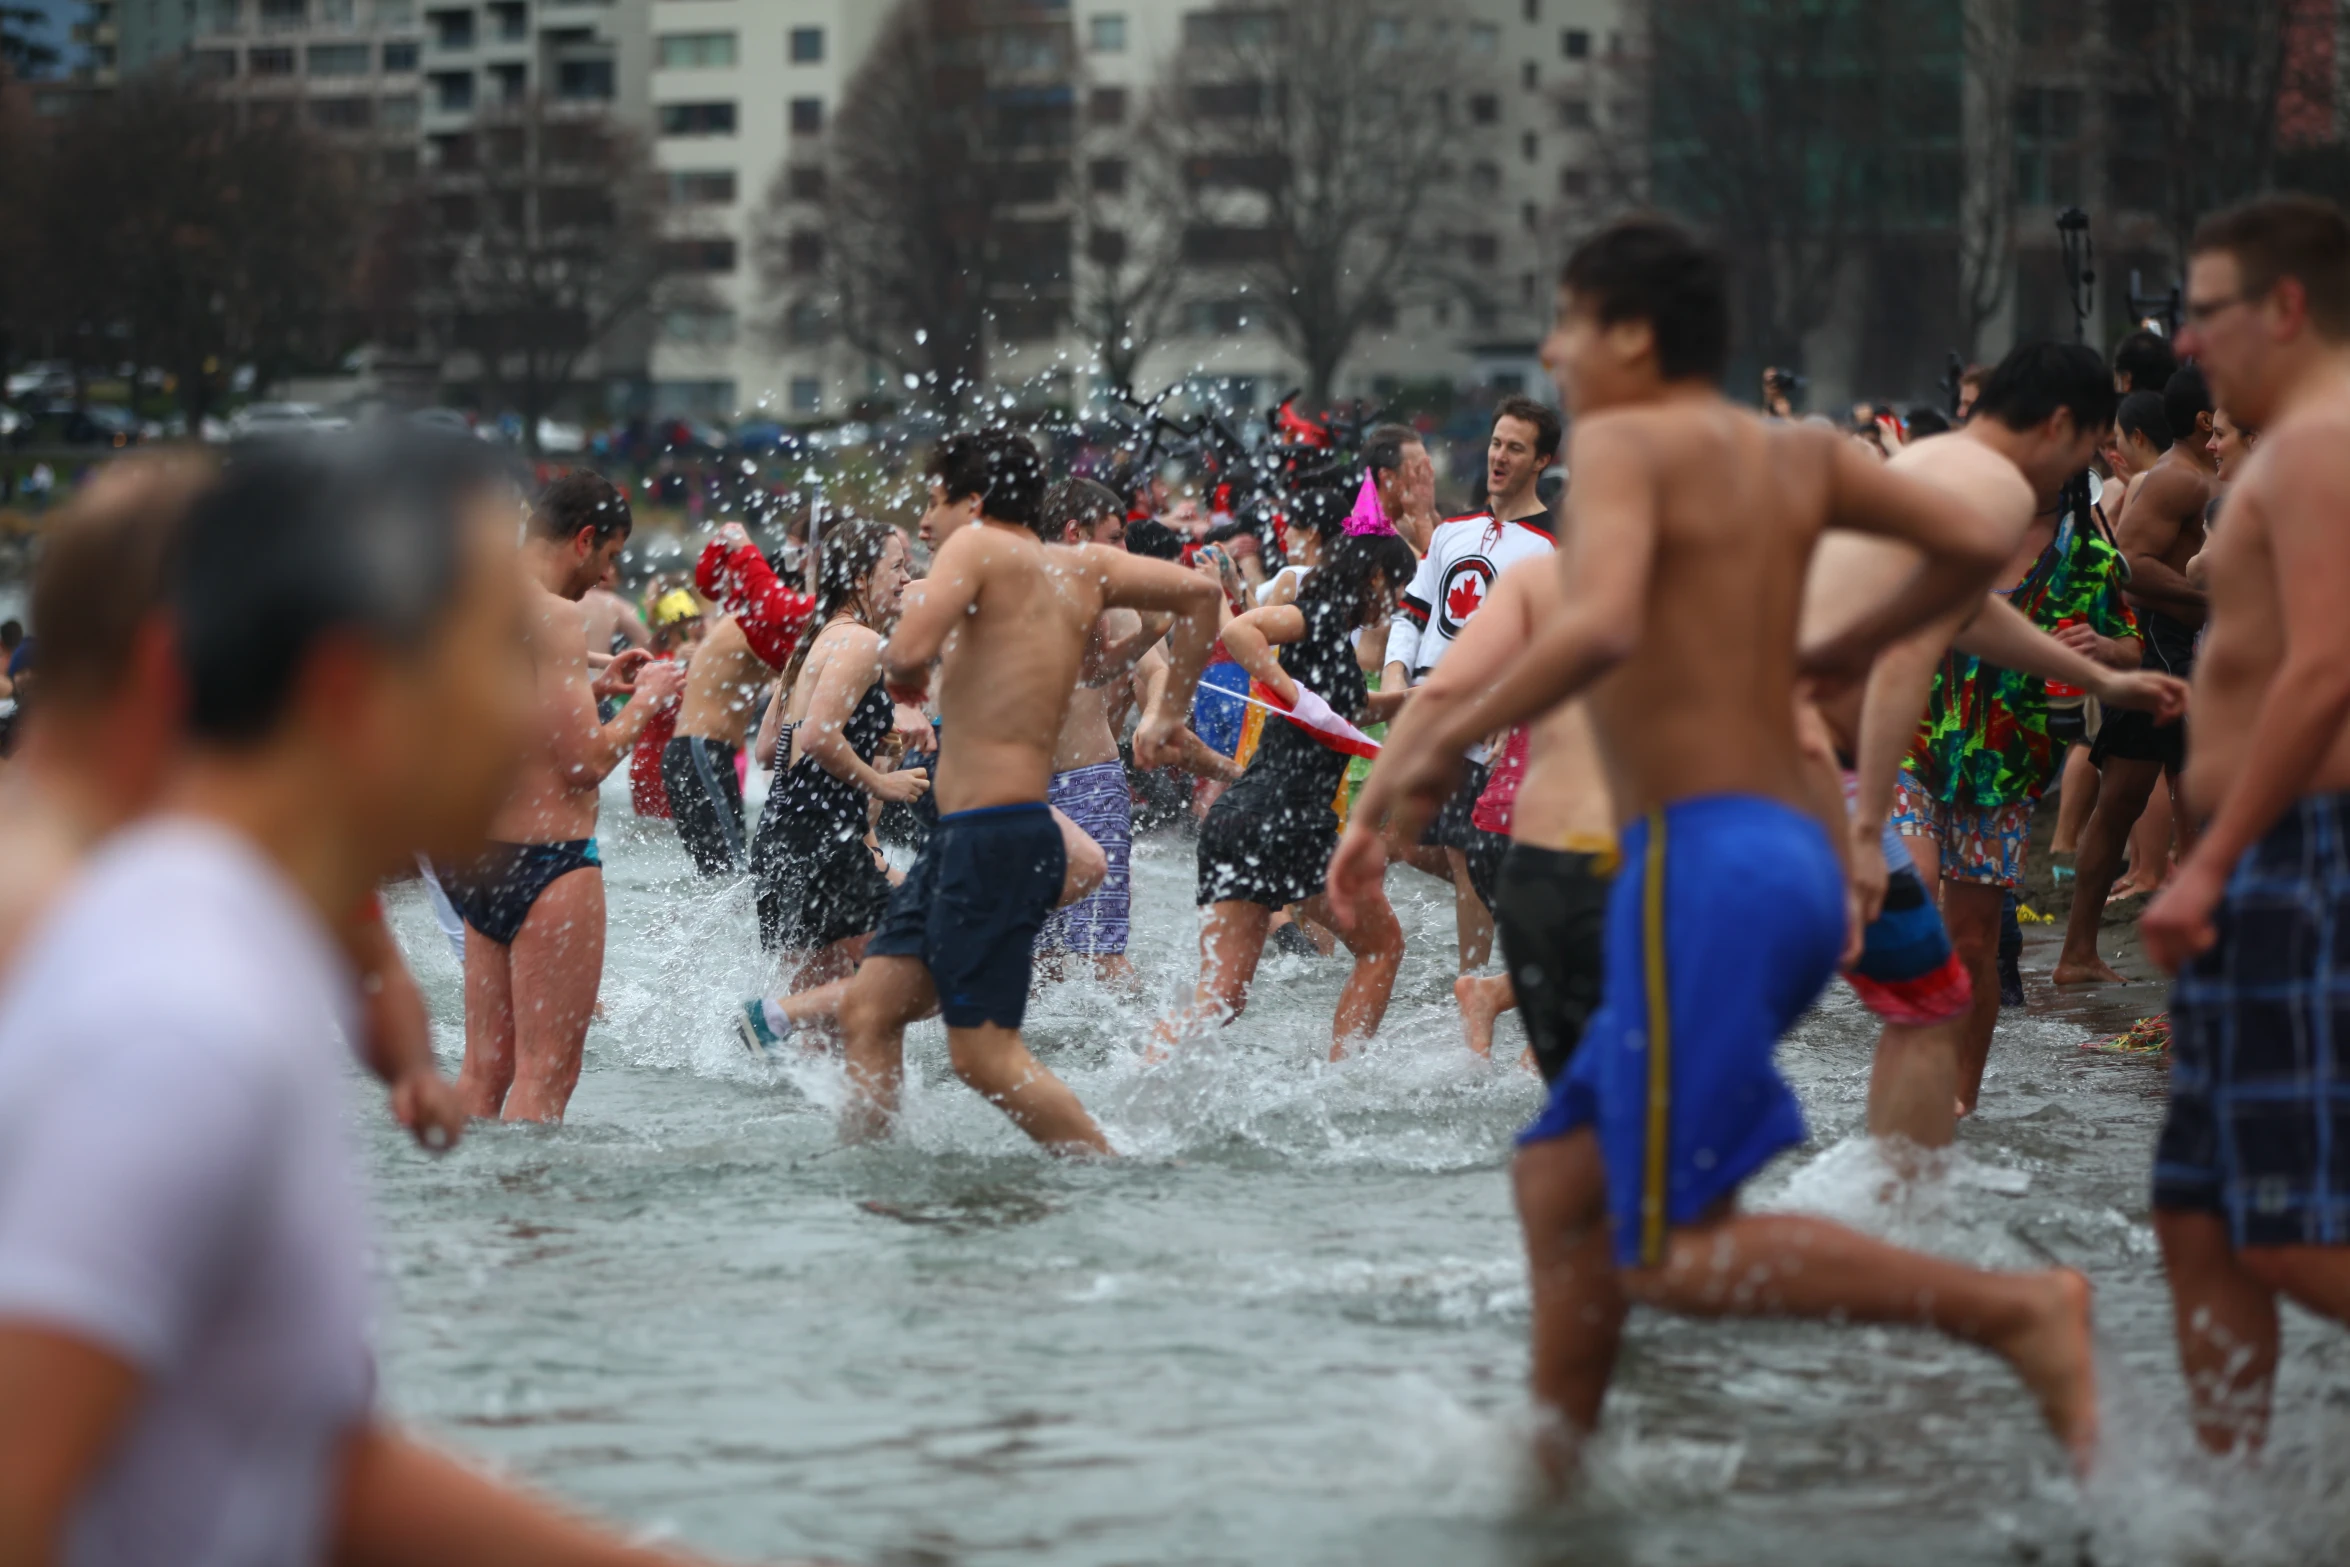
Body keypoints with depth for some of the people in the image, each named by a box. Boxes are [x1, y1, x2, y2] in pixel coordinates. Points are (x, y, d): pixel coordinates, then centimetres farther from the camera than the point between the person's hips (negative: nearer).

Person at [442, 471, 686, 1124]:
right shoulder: (553, 615, -16)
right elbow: (585, 761, -19)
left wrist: (596, 688, 23)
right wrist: (647, 699, -3)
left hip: (475, 858, 9)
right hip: (547, 859, -9)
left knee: (483, 1067, 13)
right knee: (546, 1071, -5)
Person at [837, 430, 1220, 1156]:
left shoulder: (978, 546, -8)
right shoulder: (1083, 570, 13)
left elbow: (911, 651, -23)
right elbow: (1198, 592, 17)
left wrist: (898, 666, 1)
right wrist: (1169, 714, 26)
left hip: (992, 840, -9)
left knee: (984, 1054, -7)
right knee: (867, 1009, 9)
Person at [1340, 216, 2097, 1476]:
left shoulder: (1621, 441, -7)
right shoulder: (1796, 453, 16)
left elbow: (1600, 626, -24)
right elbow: (1974, 546, 16)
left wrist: (1442, 740, -13)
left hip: (1702, 866, -9)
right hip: (1804, 862, 9)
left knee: (1675, 1254, -10)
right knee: (1559, 1181, 16)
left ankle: (2017, 1310, -18)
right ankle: (1547, 1471, 16)